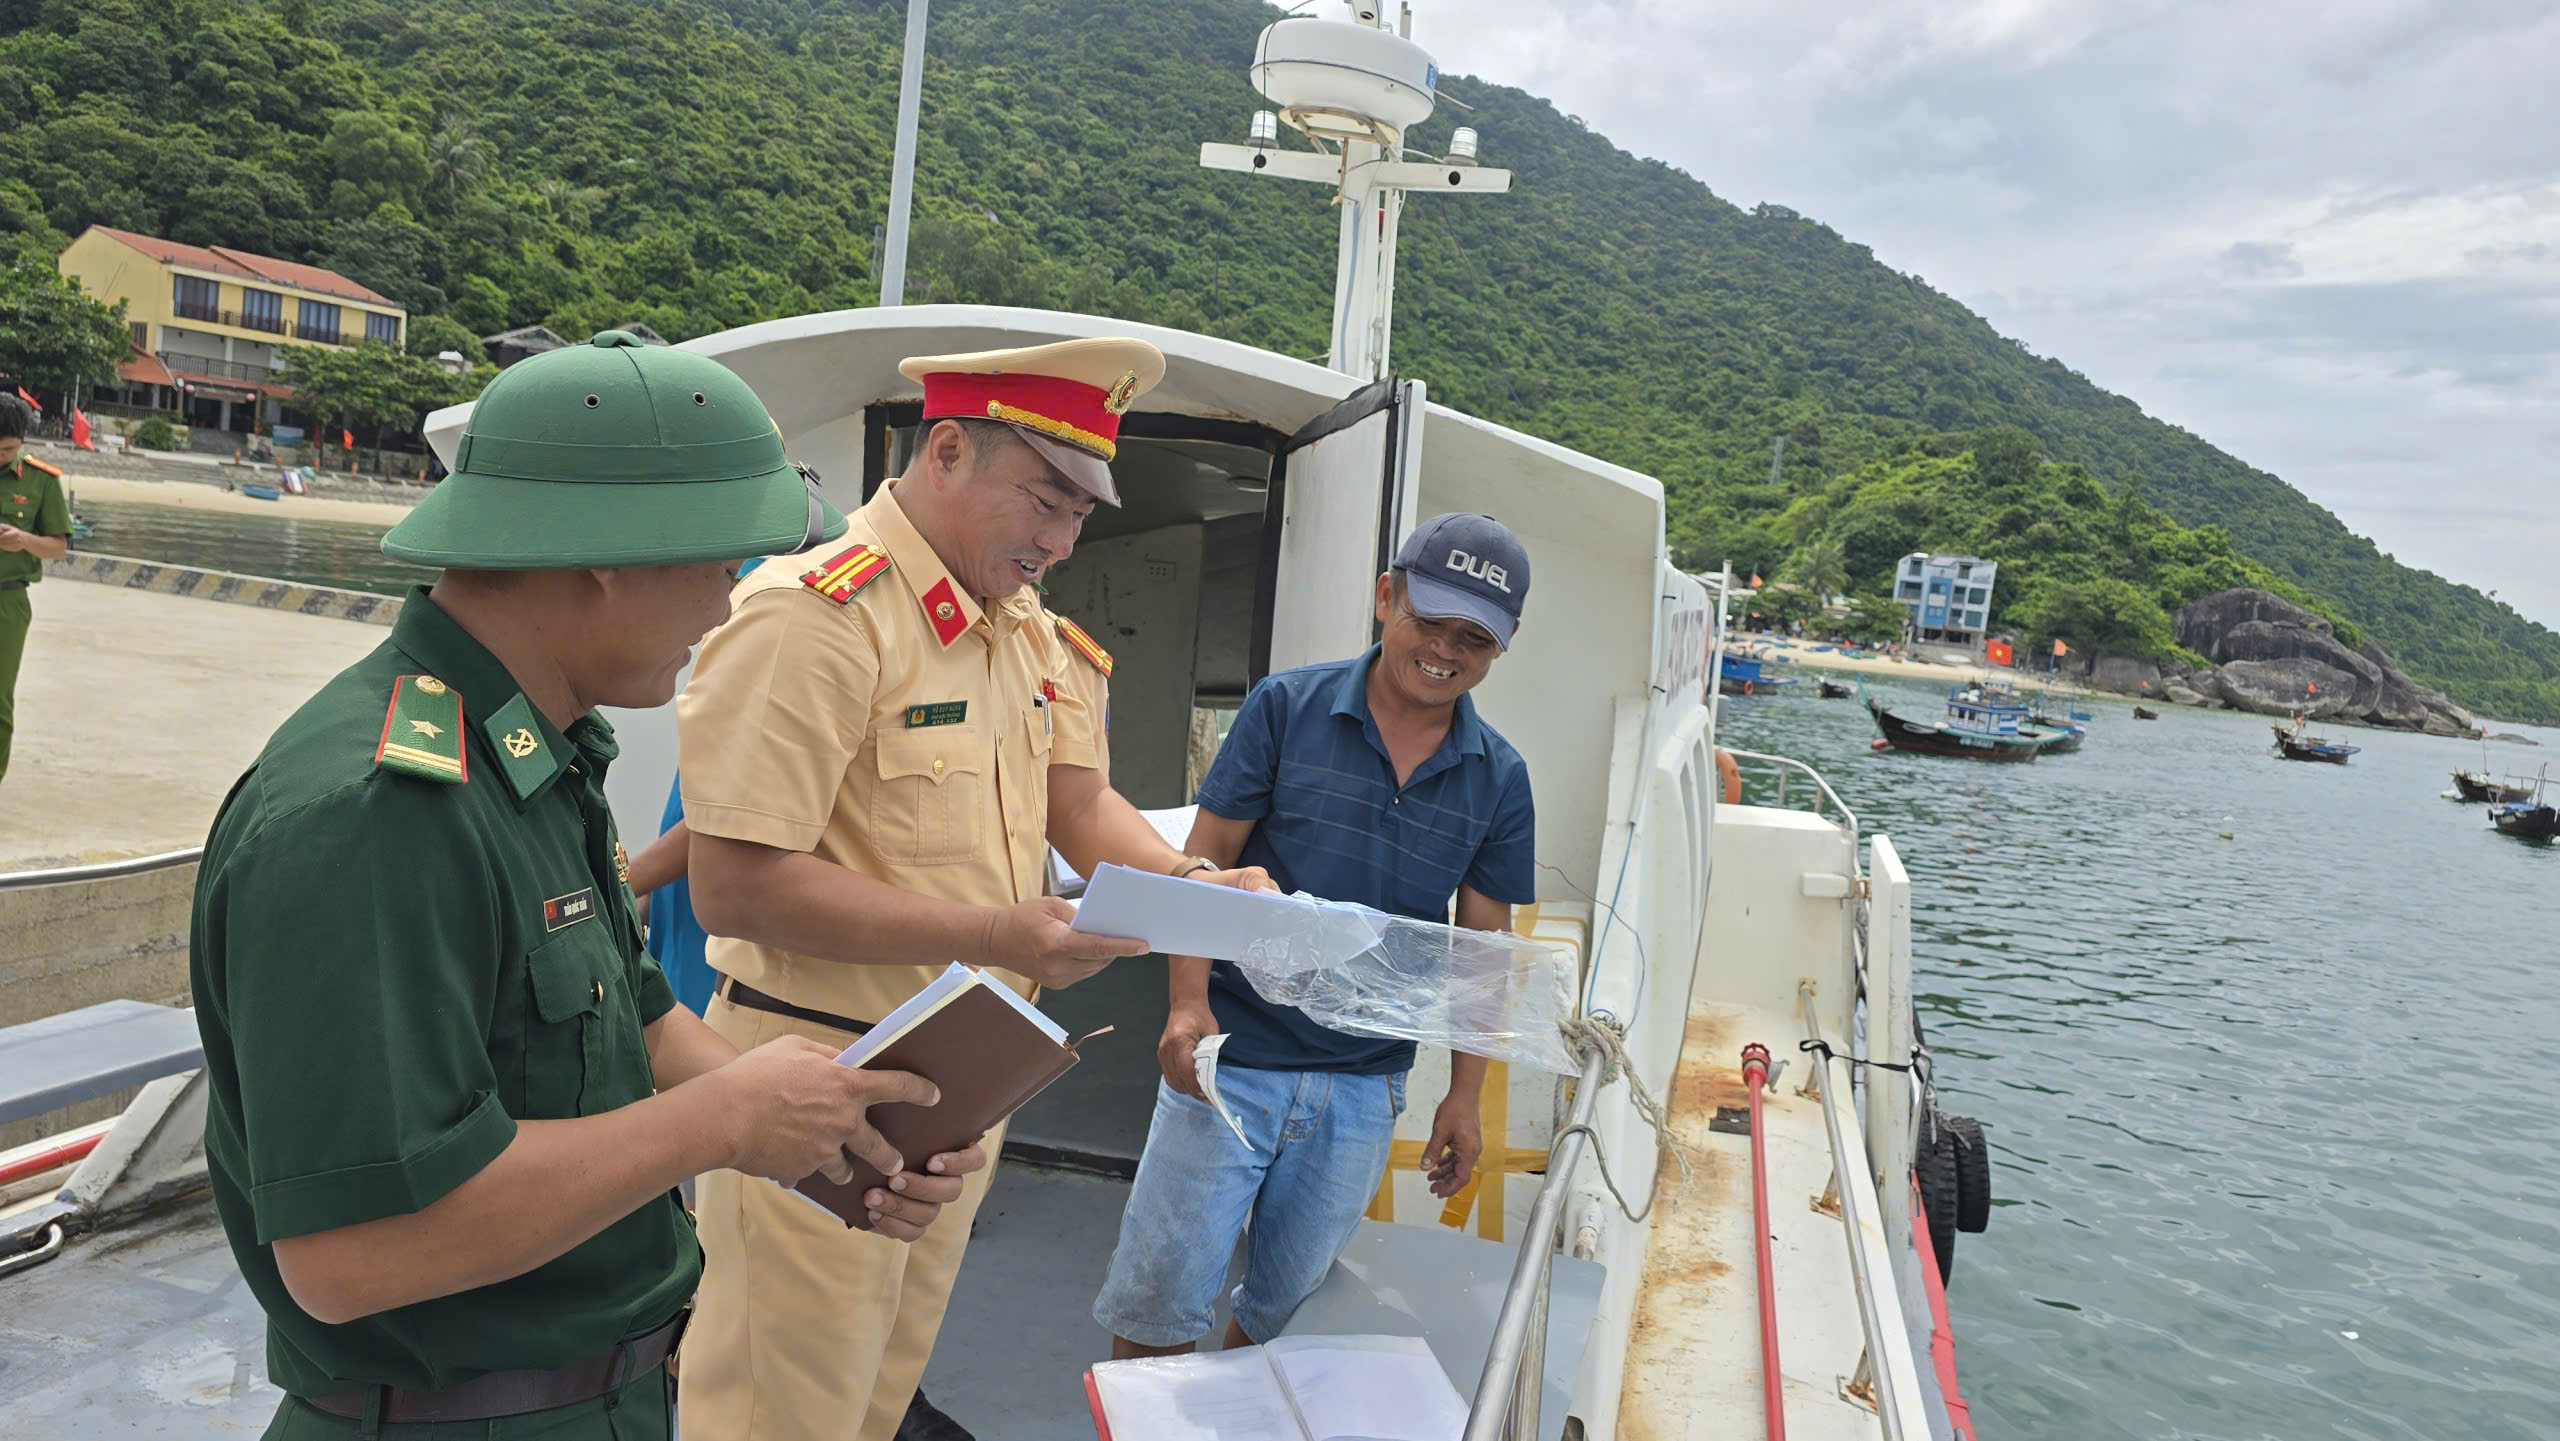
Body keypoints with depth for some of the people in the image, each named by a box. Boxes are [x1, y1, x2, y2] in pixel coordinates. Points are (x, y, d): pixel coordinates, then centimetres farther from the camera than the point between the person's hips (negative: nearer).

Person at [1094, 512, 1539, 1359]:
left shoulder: (1499, 779, 2)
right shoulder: (1286, 708, -5)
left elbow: (1482, 944, 8)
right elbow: (1203, 861, -4)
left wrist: (1464, 1096, 5)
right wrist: (1188, 999, -16)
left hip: (1362, 1094, 2)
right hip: (1230, 1060, -2)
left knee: (1286, 1312, 14)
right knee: (1158, 1304, 3)